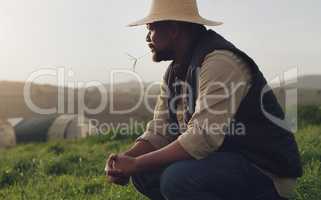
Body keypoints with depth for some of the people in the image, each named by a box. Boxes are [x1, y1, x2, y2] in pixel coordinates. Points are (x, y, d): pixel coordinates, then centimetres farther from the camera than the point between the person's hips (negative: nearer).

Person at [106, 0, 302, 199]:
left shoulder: (220, 61, -22)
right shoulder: (174, 73, 8)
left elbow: (203, 137, -29)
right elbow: (160, 130, 6)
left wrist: (137, 164, -22)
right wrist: (127, 159, -13)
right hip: (223, 160, 8)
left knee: (177, 179, -30)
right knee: (145, 173, 1)